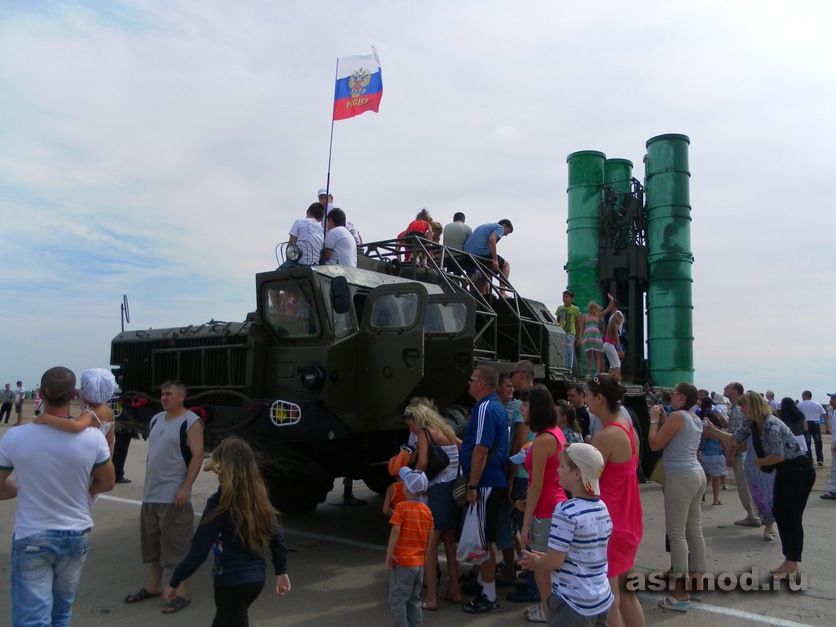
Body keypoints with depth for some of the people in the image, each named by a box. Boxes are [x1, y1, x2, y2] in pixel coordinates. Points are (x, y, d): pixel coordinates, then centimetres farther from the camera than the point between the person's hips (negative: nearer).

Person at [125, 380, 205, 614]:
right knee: (152, 542, 18)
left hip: (174, 495, -8)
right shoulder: (156, 419, 13)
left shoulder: (191, 421, -11)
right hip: (151, 494, 8)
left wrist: (186, 488, -22)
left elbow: (197, 456, -16)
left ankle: (182, 593, 5)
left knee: (177, 545, -4)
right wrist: (147, 485, 18)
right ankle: (153, 586, 32)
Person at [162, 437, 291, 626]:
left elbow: (199, 550, -17)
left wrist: (174, 582, -7)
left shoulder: (221, 501, -17)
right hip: (256, 578, 7)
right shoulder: (259, 496, 0)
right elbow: (276, 535, 4)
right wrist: (281, 570, 14)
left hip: (232, 582, -7)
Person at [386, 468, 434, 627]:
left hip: (402, 562, -6)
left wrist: (389, 553, -15)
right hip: (419, 563, 6)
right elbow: (430, 537, 7)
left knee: (397, 599, 3)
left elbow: (395, 531, -20)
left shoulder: (402, 507, -13)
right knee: (414, 599, 18)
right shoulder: (427, 510, 5)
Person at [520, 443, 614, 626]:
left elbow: (554, 562, -19)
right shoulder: (602, 508, 3)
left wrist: (535, 560, 2)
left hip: (573, 604, -7)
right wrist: (544, 559, 13)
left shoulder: (566, 511, -21)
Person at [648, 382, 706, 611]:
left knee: (676, 532, -7)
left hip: (681, 477, -10)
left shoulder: (677, 416, -15)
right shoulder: (695, 419, 13)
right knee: (695, 530, 14)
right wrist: (663, 417, 17)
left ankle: (681, 593, -6)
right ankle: (696, 580, 23)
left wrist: (654, 419, -4)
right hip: (697, 474, 10)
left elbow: (655, 444, -14)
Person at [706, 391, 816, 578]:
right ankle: (789, 560, 19)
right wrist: (713, 430, 4)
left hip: (800, 471, -9)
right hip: (784, 472, 9)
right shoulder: (751, 424, 0)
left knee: (792, 516, -5)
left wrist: (759, 462, -11)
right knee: (779, 513, 9)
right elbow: (734, 439, 12)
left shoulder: (772, 426, -28)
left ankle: (793, 563, 6)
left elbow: (778, 456, -28)